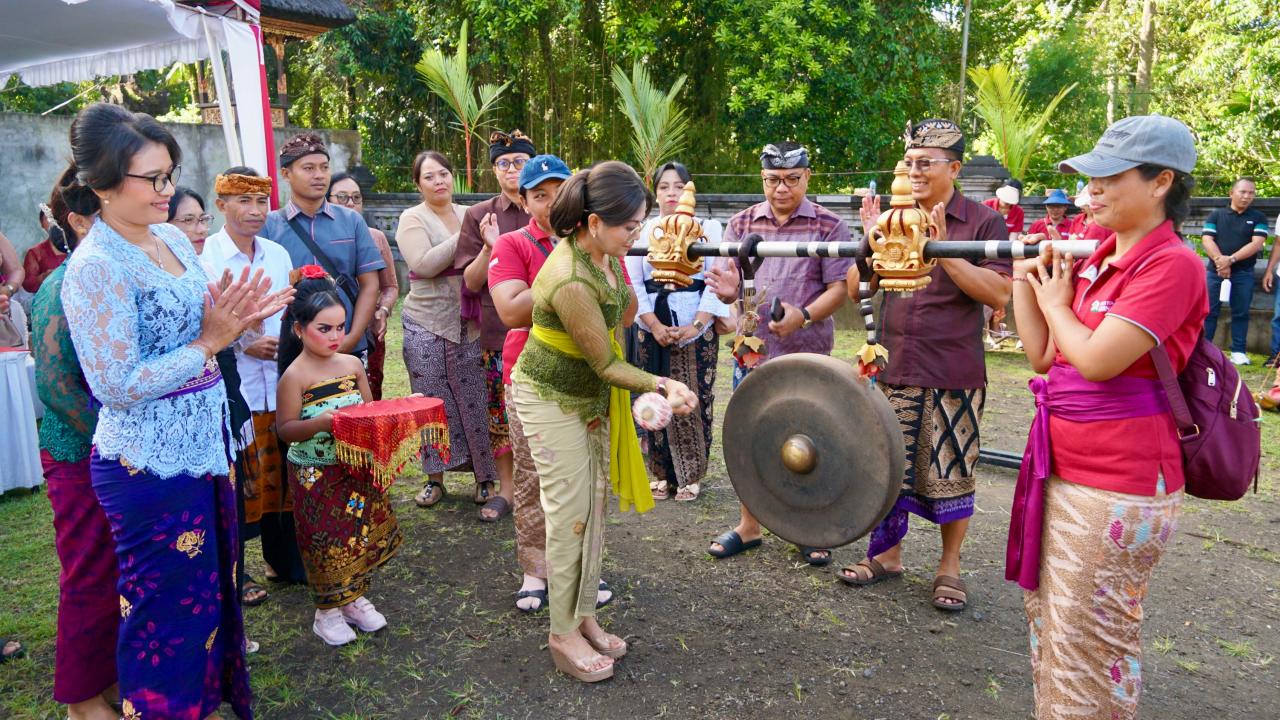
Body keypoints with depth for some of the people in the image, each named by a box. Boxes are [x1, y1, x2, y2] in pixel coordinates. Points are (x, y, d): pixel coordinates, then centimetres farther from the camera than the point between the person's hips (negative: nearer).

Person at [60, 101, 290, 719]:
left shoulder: (173, 239, 6)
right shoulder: (96, 267, -19)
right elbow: (117, 388, -20)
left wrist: (238, 322, -3)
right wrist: (209, 341, -18)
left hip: (203, 446, 8)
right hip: (150, 465, -8)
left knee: (213, 585, 22)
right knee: (167, 608, 8)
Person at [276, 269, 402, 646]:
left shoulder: (352, 365, 3)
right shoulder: (295, 375, -14)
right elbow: (285, 428, -15)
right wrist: (323, 422, -29)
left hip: (356, 468, 5)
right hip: (315, 474, -5)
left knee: (361, 534, 14)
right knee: (326, 541, 5)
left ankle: (354, 599, 34)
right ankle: (326, 612, 24)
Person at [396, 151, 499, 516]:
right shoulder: (412, 219, -1)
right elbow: (423, 265, -17)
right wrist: (462, 238, -17)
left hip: (469, 324, 3)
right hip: (428, 325, -2)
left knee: (475, 401, 4)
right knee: (434, 403, 4)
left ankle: (484, 476, 15)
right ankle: (435, 478, 18)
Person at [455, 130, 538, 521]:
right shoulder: (479, 215, 4)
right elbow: (472, 282, 2)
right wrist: (489, 247, -15)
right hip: (498, 328, 1)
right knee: (501, 408, 6)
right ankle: (507, 487, 20)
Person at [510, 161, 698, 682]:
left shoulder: (603, 253, -7)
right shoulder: (571, 282, -33)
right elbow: (606, 365, -23)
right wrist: (663, 386, -27)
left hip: (591, 394, 9)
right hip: (550, 398, -8)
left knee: (594, 505, 12)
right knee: (570, 514, -1)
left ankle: (583, 616, 26)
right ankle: (563, 635, 15)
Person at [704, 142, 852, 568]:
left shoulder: (829, 226, -3)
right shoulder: (742, 224, 6)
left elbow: (838, 289, -7)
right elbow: (728, 285, 7)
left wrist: (802, 316, -24)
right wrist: (728, 290, -17)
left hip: (807, 355, -3)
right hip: (751, 350, 3)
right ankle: (748, 527, 27)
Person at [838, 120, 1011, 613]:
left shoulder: (982, 222, -3)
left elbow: (999, 294, -13)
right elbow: (856, 288, 8)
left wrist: (943, 249, -20)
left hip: (954, 375, -4)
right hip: (893, 367, 4)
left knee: (950, 472, 5)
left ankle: (950, 566, 22)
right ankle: (887, 554, 27)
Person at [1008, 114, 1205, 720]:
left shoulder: (1172, 264, -15)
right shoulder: (1093, 260, 9)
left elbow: (1095, 360, -23)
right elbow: (1043, 356, 10)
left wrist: (1053, 298, -6)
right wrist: (1025, 280, 3)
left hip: (1117, 486, -8)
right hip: (1062, 471, 8)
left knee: (1089, 638, 4)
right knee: (1048, 616, 20)